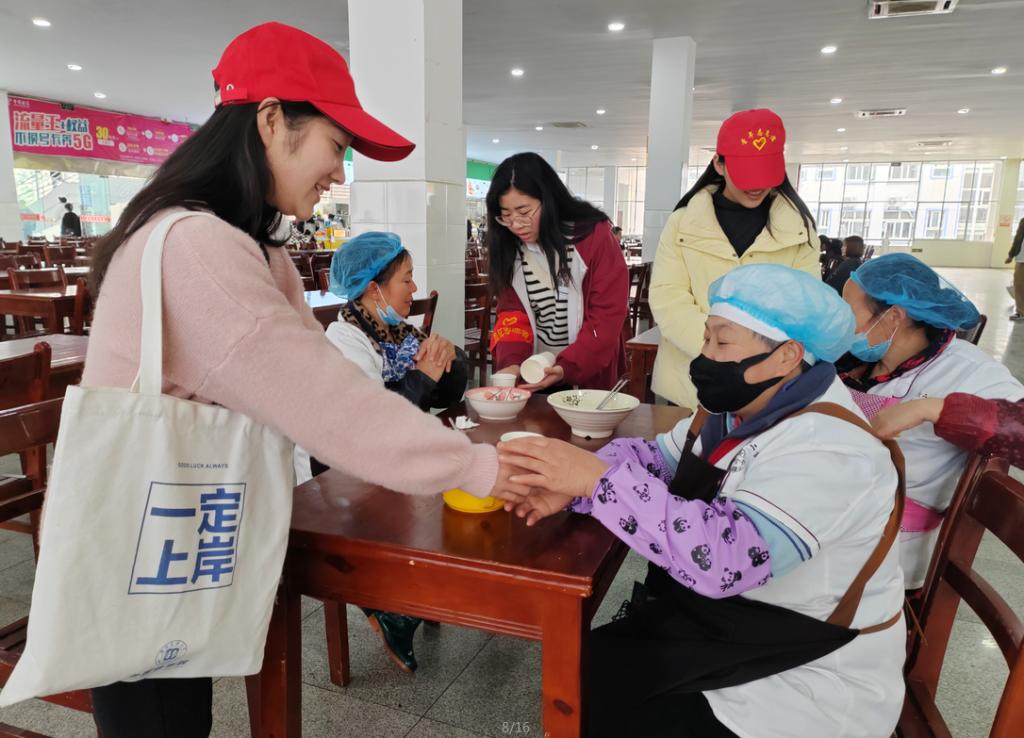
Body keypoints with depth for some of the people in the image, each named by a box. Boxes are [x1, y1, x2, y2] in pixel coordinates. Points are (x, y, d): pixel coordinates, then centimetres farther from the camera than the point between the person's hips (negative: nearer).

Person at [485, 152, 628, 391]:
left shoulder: (594, 236, -15)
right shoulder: (508, 245, -4)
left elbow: (607, 316, -17)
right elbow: (511, 311, -4)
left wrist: (568, 368, -27)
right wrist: (511, 361, -23)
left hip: (588, 376, -3)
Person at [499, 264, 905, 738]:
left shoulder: (827, 449, -28)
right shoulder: (740, 407, -1)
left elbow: (725, 557, -38)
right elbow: (653, 458, 0)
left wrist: (598, 479, -37)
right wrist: (572, 484, -19)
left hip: (808, 680, -7)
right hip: (727, 627, 7)